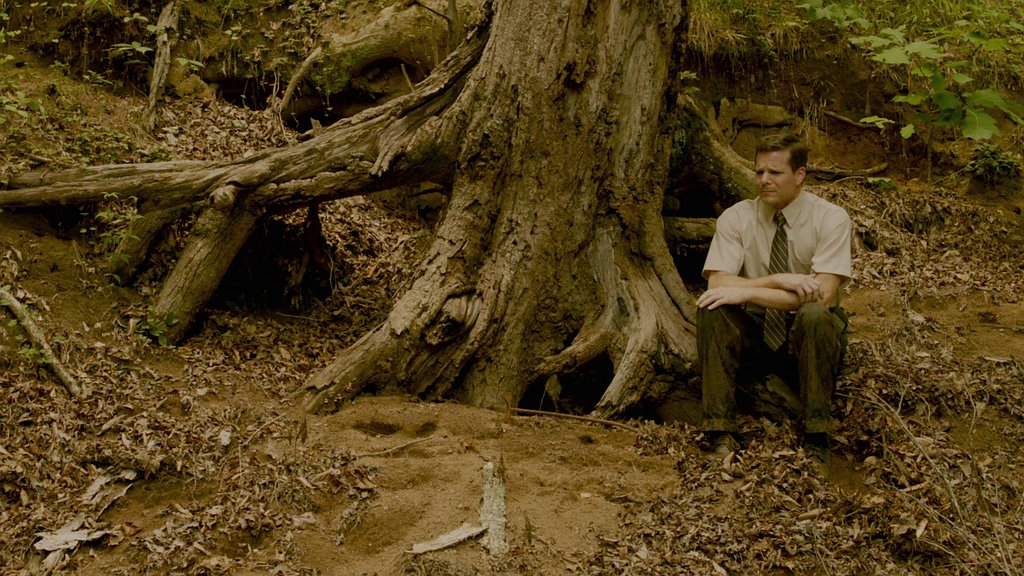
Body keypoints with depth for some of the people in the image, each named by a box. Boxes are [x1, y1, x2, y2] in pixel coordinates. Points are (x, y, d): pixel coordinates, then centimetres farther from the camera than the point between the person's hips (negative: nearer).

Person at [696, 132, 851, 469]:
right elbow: (717, 283, -16)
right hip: (752, 337, 2)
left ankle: (816, 442, -25)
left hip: (806, 339, -2)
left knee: (815, 314, -35)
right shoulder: (735, 218, -5)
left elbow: (823, 294, -22)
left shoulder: (830, 218, -11)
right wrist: (778, 281, -28)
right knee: (711, 308, -27)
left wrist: (749, 291, -29)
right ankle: (721, 435, -25)